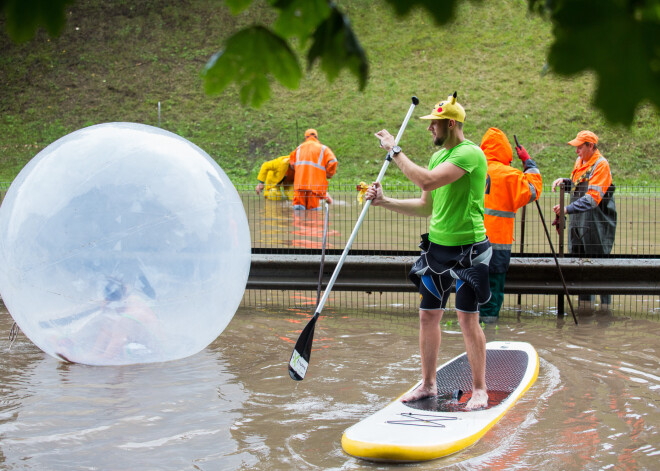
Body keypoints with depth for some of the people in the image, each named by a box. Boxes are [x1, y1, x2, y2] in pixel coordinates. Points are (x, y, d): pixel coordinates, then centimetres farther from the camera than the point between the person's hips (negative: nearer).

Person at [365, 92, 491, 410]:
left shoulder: (470, 153, -16)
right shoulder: (438, 156, 13)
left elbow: (427, 181, -28)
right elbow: (426, 207, 17)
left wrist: (394, 150, -18)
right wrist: (385, 202, 6)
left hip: (467, 249, -8)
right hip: (437, 246, 8)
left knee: (468, 318, -5)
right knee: (428, 315, 11)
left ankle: (479, 389, 7)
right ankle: (428, 383, 24)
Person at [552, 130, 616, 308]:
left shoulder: (601, 165, -16)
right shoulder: (580, 161, 11)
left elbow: (592, 198, -25)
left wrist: (568, 209, -33)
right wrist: (564, 181, 3)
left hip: (597, 224, -8)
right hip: (578, 221, 8)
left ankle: (605, 305, 5)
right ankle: (584, 302, 21)